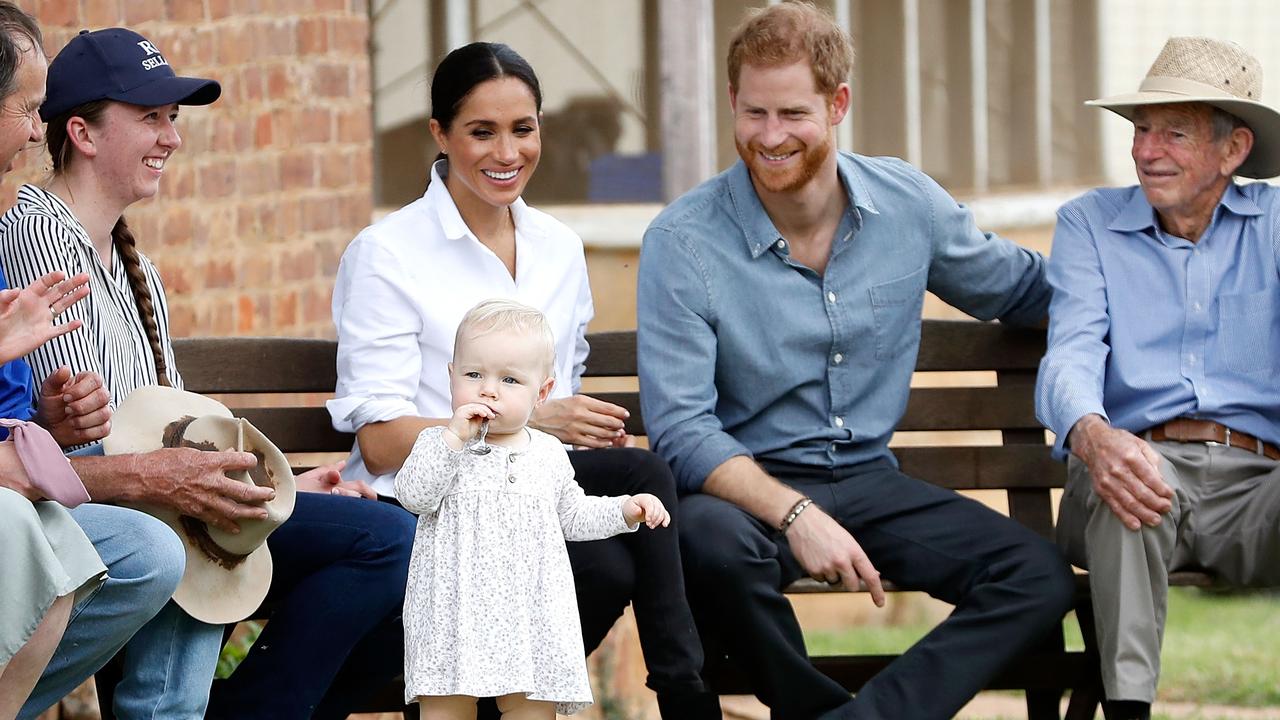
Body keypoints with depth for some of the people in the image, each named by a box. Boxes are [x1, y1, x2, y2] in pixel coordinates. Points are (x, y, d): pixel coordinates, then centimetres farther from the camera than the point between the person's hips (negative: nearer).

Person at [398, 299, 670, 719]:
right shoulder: (439, 444, -1)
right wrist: (453, 439, -21)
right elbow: (414, 496, -17)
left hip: (530, 613, 3)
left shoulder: (549, 455, 9)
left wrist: (626, 510, 7)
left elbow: (572, 515, 21)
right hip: (456, 610, -3)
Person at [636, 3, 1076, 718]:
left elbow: (1022, 286, 22)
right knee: (712, 543, -40)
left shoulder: (908, 203, 2)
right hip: (748, 487, -4)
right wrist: (793, 515, -28)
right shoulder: (682, 242, -10)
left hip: (871, 483, 4)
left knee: (1040, 576, -19)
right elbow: (680, 429, -15)